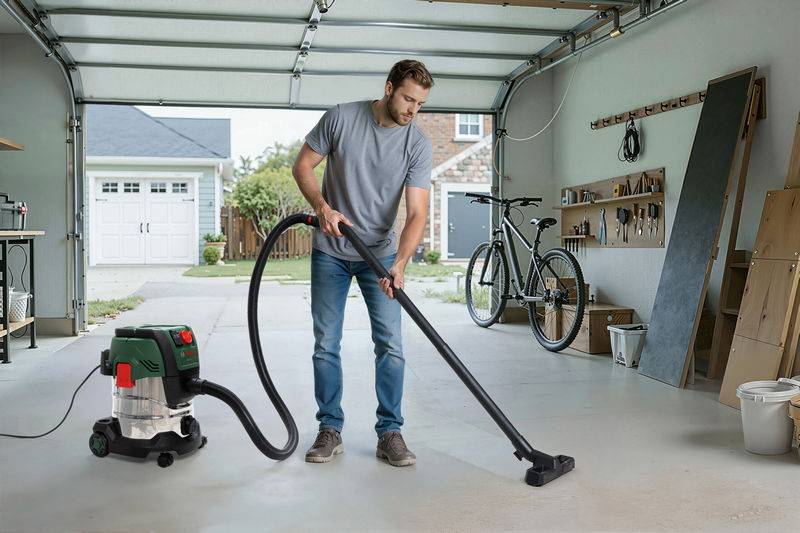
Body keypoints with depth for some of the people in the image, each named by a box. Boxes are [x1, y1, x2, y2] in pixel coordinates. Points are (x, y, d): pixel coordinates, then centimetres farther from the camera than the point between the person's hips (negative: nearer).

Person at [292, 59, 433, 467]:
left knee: (390, 345, -4)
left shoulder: (418, 145, -11)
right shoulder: (341, 117, -11)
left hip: (380, 254, 0)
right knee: (326, 344, 2)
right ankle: (330, 430, 13)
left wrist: (399, 264, -31)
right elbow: (303, 165, -3)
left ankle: (390, 433, 6)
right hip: (330, 252, 0)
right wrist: (322, 206, -21)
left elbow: (417, 214, -16)